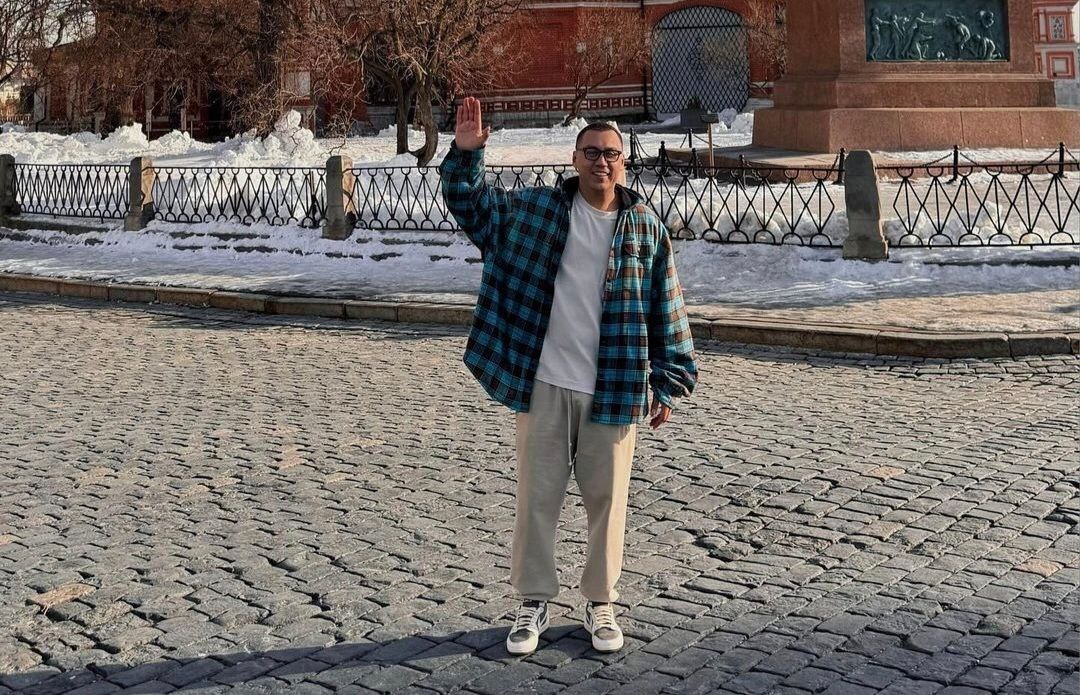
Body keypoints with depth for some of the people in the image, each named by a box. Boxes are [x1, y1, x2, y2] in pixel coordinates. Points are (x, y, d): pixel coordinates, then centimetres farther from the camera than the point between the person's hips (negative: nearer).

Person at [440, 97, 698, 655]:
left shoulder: (646, 228, 1)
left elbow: (667, 311, 3)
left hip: (613, 392, 0)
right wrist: (465, 154, -10)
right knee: (537, 495, 7)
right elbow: (471, 203, 9)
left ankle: (600, 602, 25)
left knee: (607, 498, 8)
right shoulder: (535, 209, 2)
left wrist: (667, 385, 1)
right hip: (543, 384, 0)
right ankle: (533, 601, 22)